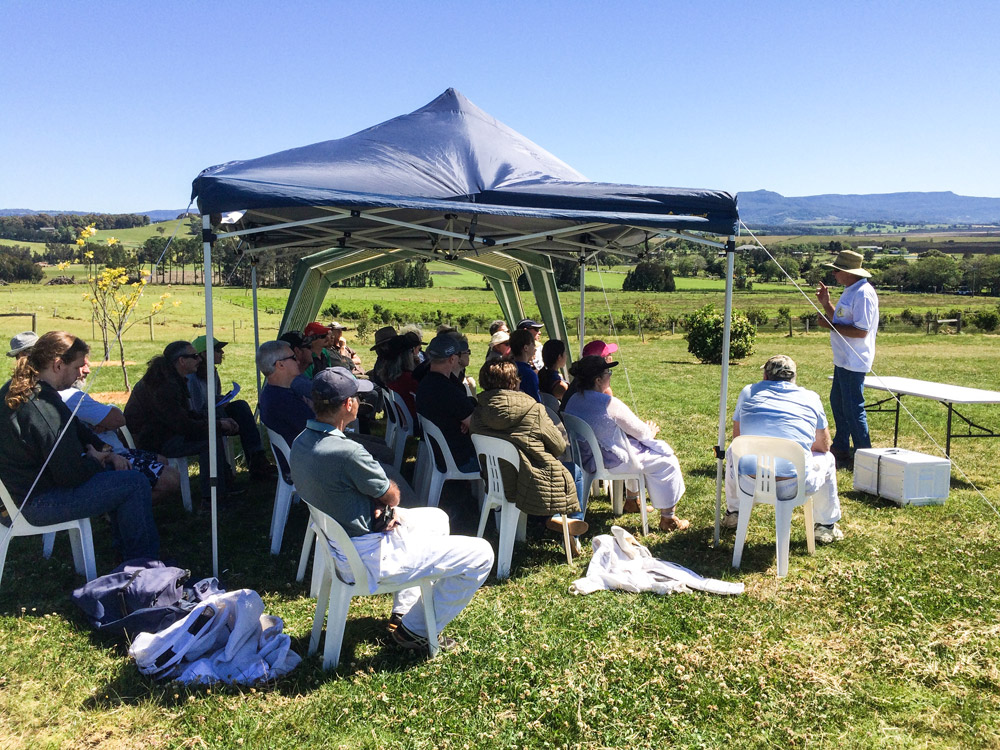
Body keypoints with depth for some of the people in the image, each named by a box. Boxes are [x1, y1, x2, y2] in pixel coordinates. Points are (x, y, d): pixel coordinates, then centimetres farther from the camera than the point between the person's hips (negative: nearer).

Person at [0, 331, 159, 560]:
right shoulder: (46, 410, -29)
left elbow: (76, 430, 13)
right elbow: (72, 476, -25)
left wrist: (107, 454, 4)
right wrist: (95, 459, -5)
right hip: (34, 505, -11)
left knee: (116, 470, 20)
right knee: (135, 483, -12)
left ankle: (125, 548, 28)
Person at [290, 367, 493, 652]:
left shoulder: (300, 444, -2)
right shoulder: (347, 452, -31)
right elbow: (392, 495, -14)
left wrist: (381, 504, -6)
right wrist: (387, 501, 8)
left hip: (338, 544, 10)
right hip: (369, 558, -10)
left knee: (437, 518, 29)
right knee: (480, 555, -6)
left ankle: (403, 610, 32)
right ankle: (415, 630, 8)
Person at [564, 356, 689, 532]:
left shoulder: (573, 400, -2)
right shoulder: (609, 404, -27)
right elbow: (640, 431, -13)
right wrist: (650, 432, 11)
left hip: (587, 458, 9)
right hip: (612, 461, -9)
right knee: (667, 462, 8)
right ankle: (668, 519, 18)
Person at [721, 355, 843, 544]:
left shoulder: (749, 392, 14)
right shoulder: (811, 398, 12)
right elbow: (823, 446, 23)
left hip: (749, 485, 1)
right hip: (793, 487, -1)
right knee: (827, 459, 30)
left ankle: (733, 513, 48)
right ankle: (826, 527, 36)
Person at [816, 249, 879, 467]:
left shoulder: (863, 294, -20)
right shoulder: (850, 292, 13)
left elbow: (861, 331, -25)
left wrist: (829, 325, -19)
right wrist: (826, 303, 11)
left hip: (854, 362, -11)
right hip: (843, 359, 11)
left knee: (853, 409, -5)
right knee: (838, 402, 20)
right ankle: (840, 448, 32)